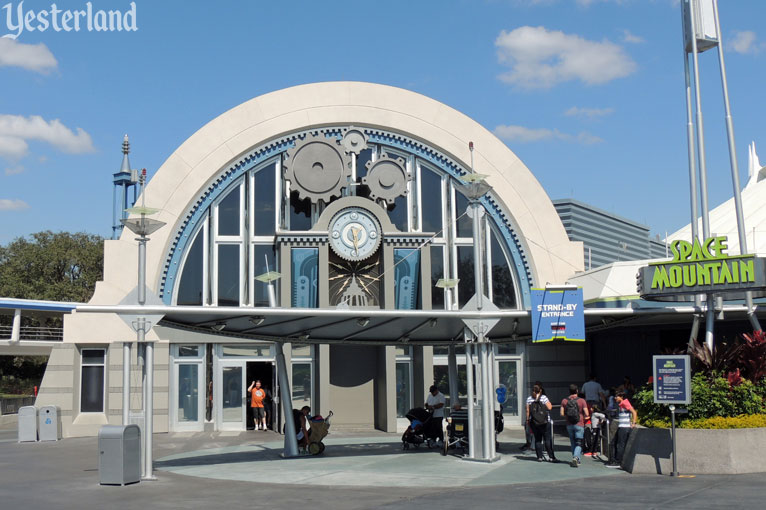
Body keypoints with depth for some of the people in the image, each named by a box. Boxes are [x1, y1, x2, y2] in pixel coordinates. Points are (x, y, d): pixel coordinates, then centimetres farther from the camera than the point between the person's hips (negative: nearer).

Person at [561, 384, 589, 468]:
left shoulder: (564, 401, -1)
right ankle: (576, 458, -20)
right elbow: (587, 415, -9)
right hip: (579, 425, -3)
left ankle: (576, 459, 22)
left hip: (569, 425, 3)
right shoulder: (582, 401, -8)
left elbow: (562, 414, -3)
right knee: (579, 444, 0)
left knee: (573, 443, 17)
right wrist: (583, 417, 12)